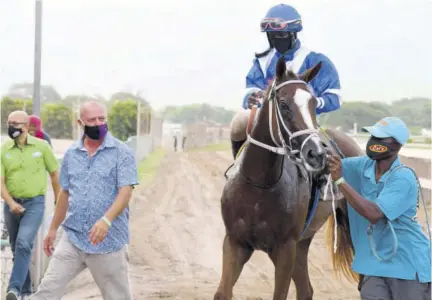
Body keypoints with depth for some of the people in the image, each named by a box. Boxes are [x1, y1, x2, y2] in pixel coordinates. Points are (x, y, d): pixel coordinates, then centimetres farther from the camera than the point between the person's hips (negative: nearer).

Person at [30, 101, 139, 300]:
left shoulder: (122, 152, -7)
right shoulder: (71, 154, 9)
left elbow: (125, 192, -15)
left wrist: (106, 220, -31)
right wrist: (53, 229, 20)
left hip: (109, 240, -4)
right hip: (72, 238, 4)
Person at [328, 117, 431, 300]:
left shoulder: (403, 178, -21)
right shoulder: (363, 166, 0)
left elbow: (373, 214, -29)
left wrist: (340, 180, -29)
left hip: (407, 263, -5)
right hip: (375, 261, 5)